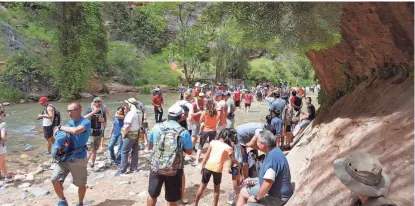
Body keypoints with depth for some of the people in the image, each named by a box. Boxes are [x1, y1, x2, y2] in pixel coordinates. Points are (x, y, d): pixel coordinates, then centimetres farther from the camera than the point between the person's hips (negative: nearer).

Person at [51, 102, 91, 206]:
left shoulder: (86, 122, -17)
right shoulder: (70, 121, 6)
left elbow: (75, 131, -35)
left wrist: (61, 127, -19)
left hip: (78, 159, -6)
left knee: (81, 184, 10)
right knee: (55, 179, -2)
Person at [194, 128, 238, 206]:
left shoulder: (213, 142, 7)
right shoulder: (228, 148, 0)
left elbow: (207, 155, 8)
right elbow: (233, 160, 2)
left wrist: (203, 166, 14)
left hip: (208, 166, 3)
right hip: (218, 169, -2)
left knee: (202, 186, 19)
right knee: (217, 188, 20)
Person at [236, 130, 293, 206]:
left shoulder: (273, 156, -29)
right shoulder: (273, 152, 5)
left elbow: (268, 183, -33)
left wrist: (256, 198, -19)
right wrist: (256, 182, 10)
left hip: (277, 197, -10)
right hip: (271, 191, 11)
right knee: (243, 191, 18)